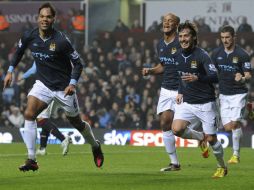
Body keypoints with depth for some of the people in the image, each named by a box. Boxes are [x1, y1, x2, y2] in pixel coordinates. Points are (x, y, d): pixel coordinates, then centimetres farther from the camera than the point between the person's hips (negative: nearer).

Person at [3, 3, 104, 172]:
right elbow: (19, 51, 14)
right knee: (29, 114, -20)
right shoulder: (29, 37, -9)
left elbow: (78, 63, -14)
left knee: (76, 123, 11)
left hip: (63, 88, -3)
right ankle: (31, 160, -18)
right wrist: (10, 71, 10)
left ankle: (96, 147, 43)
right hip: (43, 84, 3)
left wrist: (72, 83, -26)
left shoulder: (61, 40, -22)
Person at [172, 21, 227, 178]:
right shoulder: (178, 56, 5)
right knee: (177, 129, -18)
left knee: (211, 139, -1)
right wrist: (180, 92, 12)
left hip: (205, 103, -5)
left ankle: (222, 167, 25)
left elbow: (215, 77, -25)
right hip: (187, 102, 5)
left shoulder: (202, 55, -15)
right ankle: (200, 137, 13)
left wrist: (197, 78, -40)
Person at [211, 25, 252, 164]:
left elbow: (248, 75, -12)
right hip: (223, 94, 4)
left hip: (238, 93, -4)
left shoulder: (242, 55, -10)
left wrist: (242, 78, -34)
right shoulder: (216, 53, 2)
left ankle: (236, 154, -7)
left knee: (234, 123, -16)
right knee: (228, 127, -1)